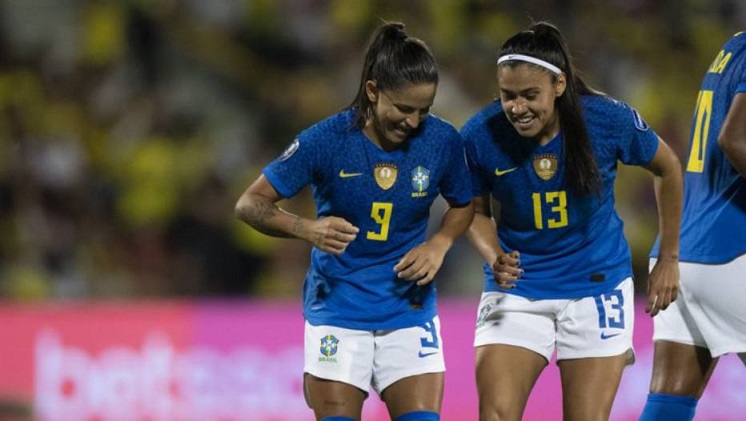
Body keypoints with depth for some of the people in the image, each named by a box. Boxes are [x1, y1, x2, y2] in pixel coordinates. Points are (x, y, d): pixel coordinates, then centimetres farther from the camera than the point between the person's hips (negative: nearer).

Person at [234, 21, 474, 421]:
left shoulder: (442, 140, -8)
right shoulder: (324, 140, -16)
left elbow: (463, 205, 12)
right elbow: (250, 204, -10)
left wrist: (439, 244, -8)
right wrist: (306, 228, -28)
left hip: (410, 310, 2)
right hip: (337, 309, -2)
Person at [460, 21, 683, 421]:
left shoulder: (610, 119, -18)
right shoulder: (480, 135, -15)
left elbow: (667, 168, 2)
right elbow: (476, 212, 3)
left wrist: (669, 259, 7)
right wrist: (495, 258, -18)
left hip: (596, 286, -1)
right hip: (515, 289, 1)